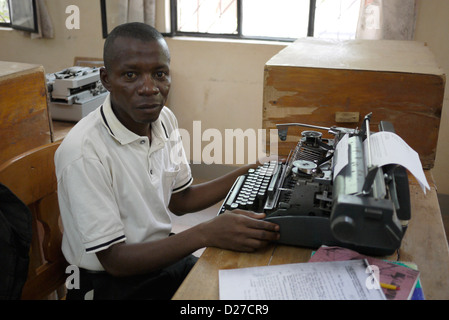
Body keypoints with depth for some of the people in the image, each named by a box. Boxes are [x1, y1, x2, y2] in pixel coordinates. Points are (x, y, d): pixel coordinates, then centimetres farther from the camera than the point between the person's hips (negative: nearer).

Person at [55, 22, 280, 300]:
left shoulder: (165, 119, -3)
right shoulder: (84, 152, -27)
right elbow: (113, 260, -22)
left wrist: (246, 175, -4)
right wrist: (206, 234, -31)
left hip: (162, 255, 7)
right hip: (113, 281, -6)